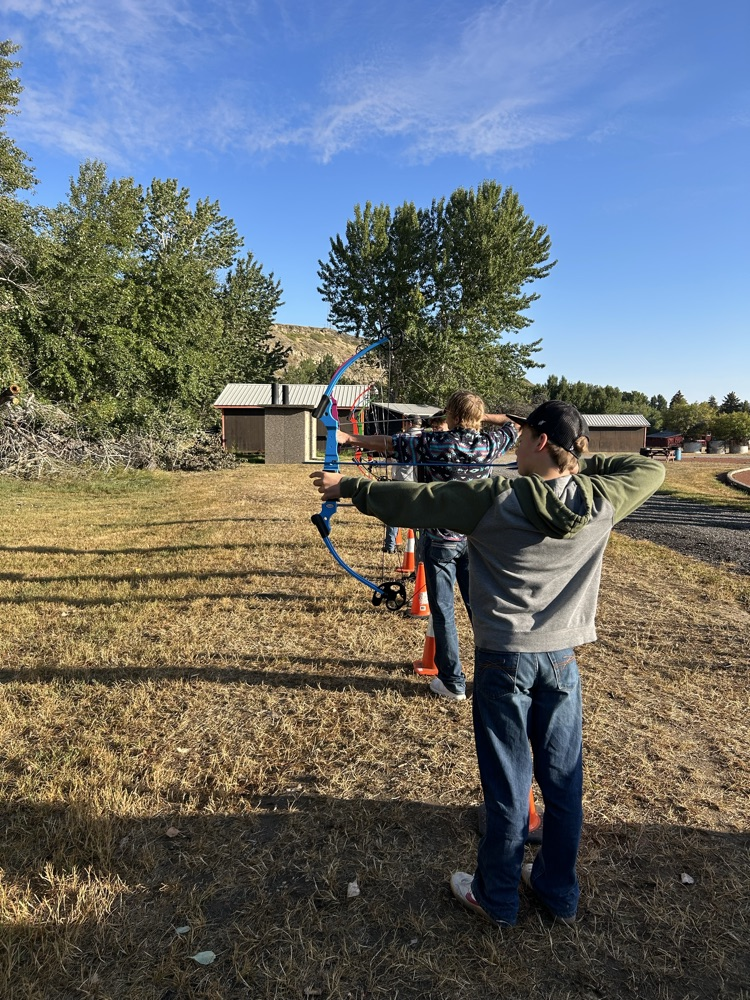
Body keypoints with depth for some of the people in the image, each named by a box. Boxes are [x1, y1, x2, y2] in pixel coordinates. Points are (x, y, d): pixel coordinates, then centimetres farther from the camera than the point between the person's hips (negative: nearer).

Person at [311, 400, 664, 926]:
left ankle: (497, 896, 31)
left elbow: (414, 500, -10)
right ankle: (559, 891, 38)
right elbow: (652, 469, 14)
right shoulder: (602, 500, -6)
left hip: (504, 657, -4)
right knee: (563, 778, 18)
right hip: (562, 658, 4)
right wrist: (584, 463, 10)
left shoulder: (496, 498, -17)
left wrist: (348, 487, 3)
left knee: (508, 784, 11)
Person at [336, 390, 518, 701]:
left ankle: (452, 682, 13)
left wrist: (348, 437, 0)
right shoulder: (489, 444, -3)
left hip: (440, 540, -3)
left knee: (443, 611, 6)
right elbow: (515, 425, 17)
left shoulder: (431, 443, -13)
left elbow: (385, 442, -7)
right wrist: (484, 416, 23)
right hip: (476, 540, 4)